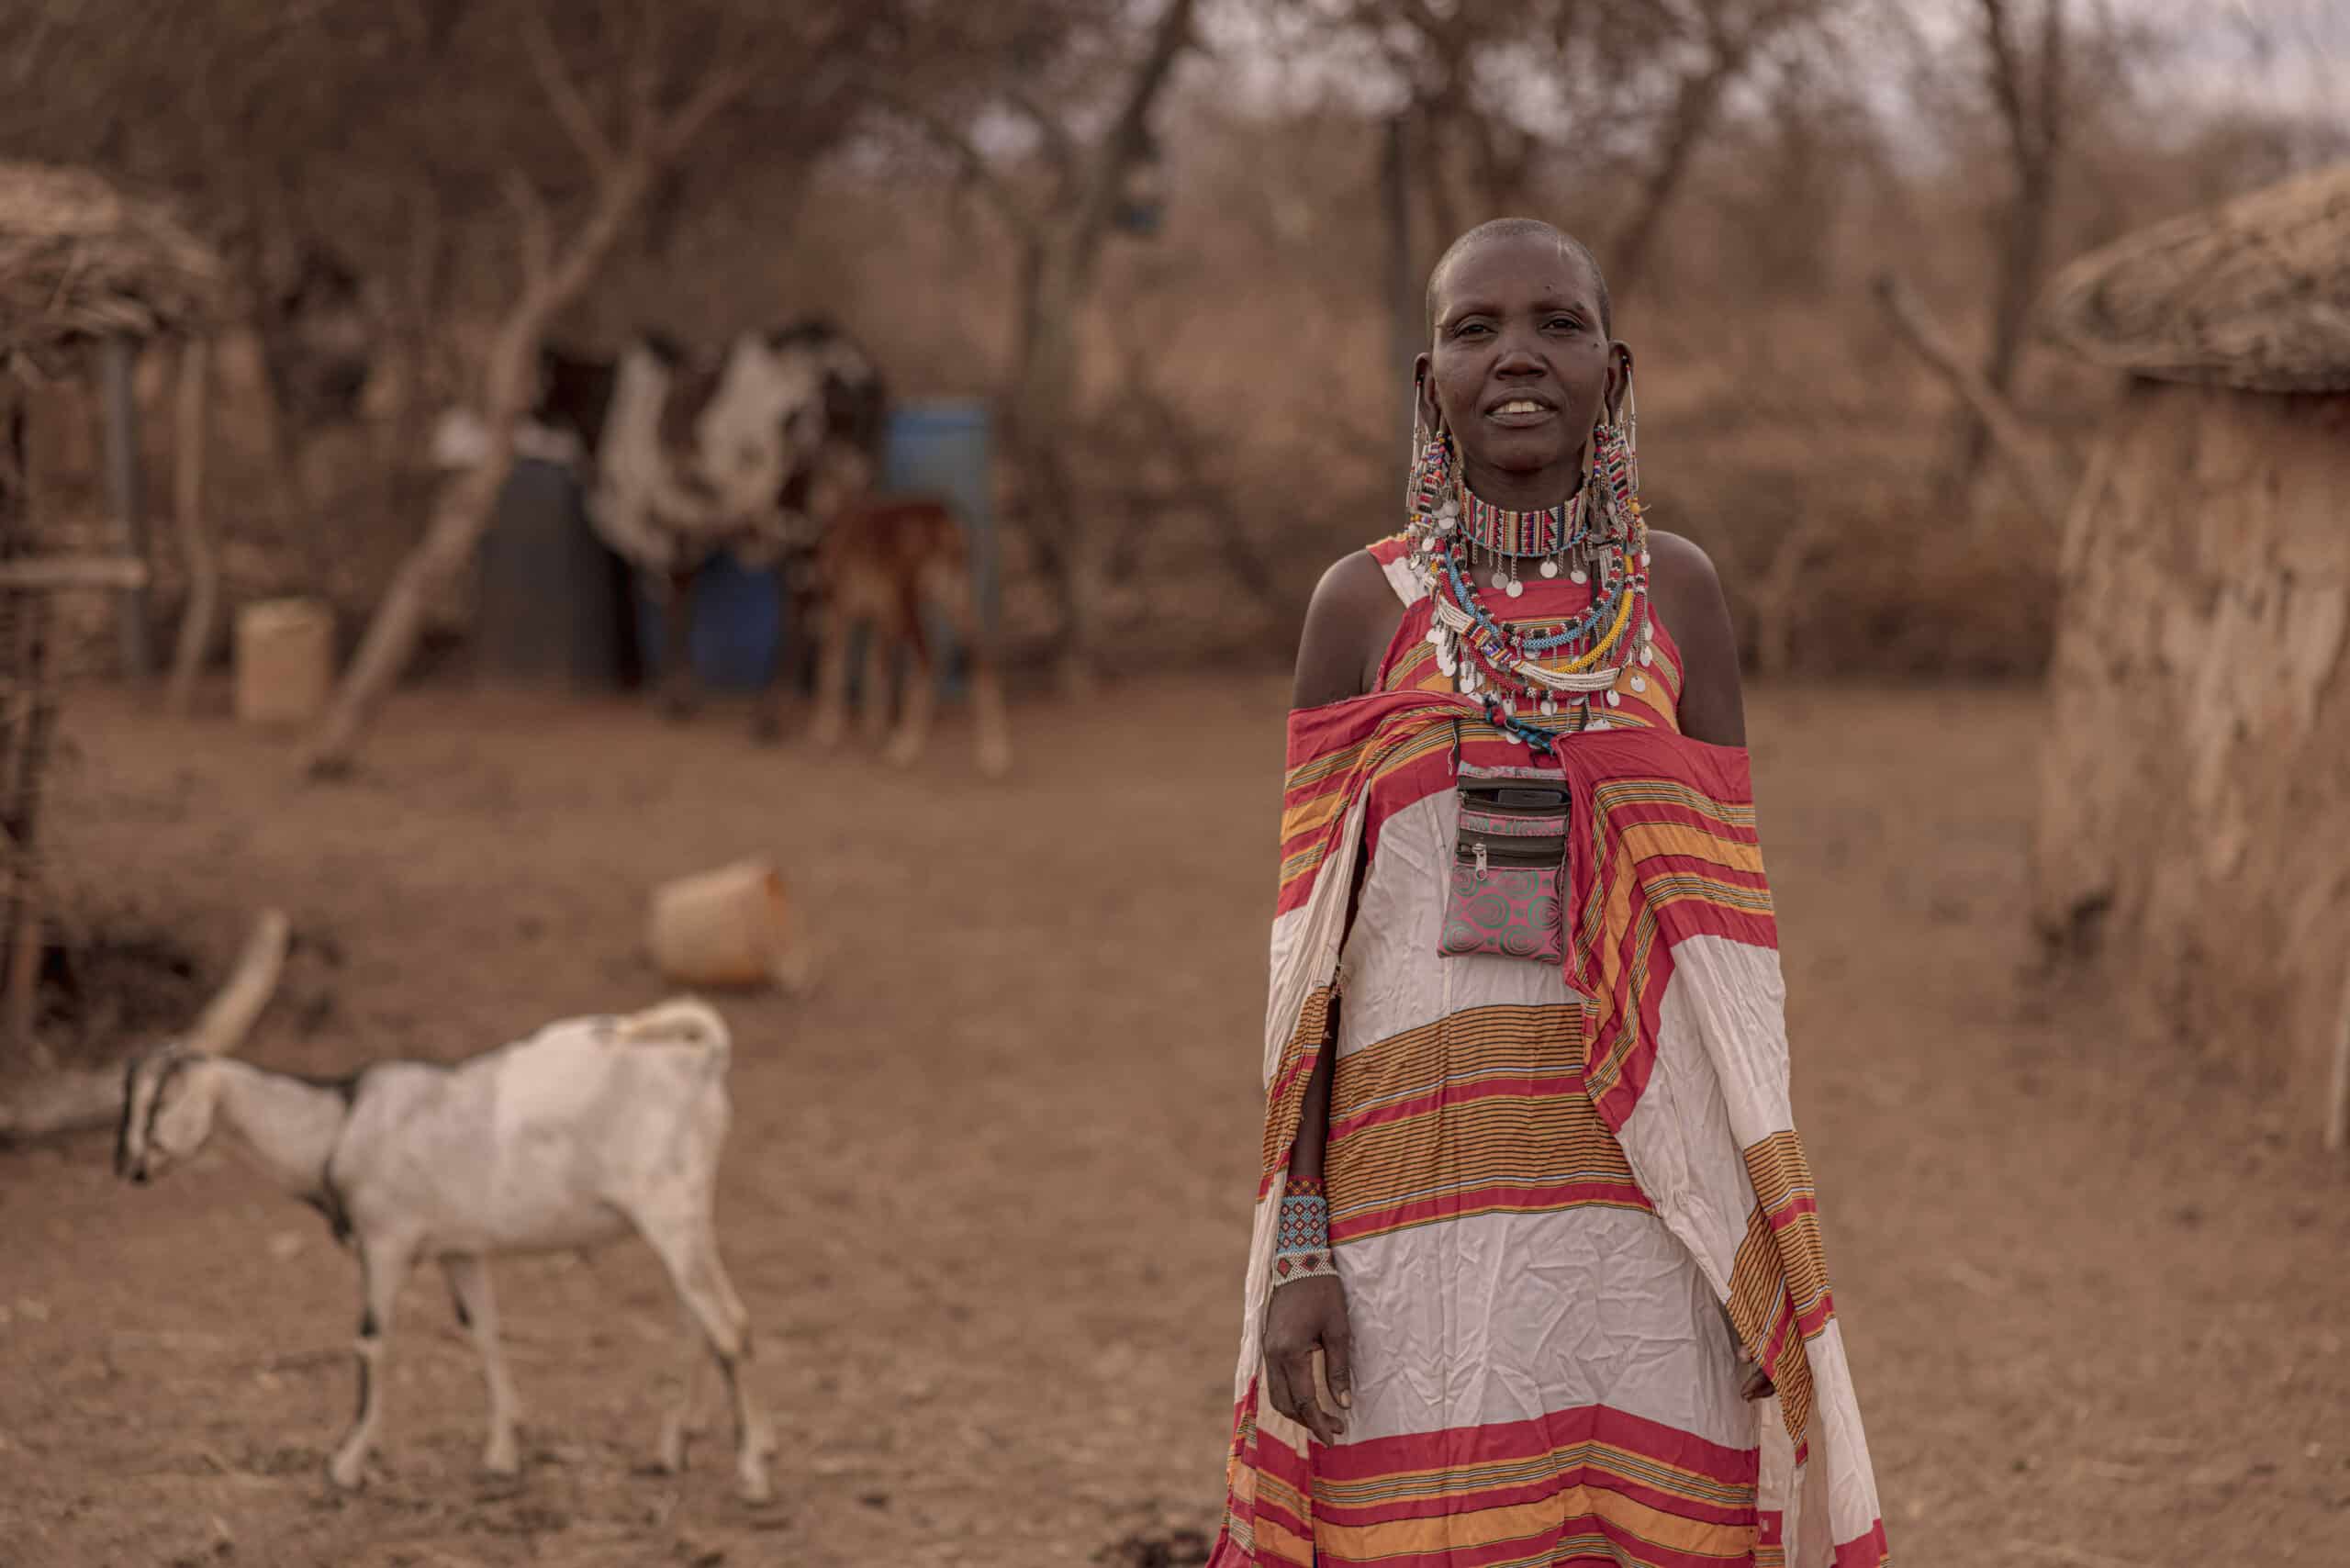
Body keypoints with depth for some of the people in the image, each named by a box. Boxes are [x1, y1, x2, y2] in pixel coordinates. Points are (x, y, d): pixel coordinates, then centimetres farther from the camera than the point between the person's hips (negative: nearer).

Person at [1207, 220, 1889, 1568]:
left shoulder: (1674, 592, 8)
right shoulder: (1365, 607, 6)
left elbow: (1723, 939, 7)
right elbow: (1310, 950, 5)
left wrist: (1770, 1253, 2)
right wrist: (1297, 1253, -3)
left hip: (1643, 1208, 1)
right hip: (1420, 1204, 0)